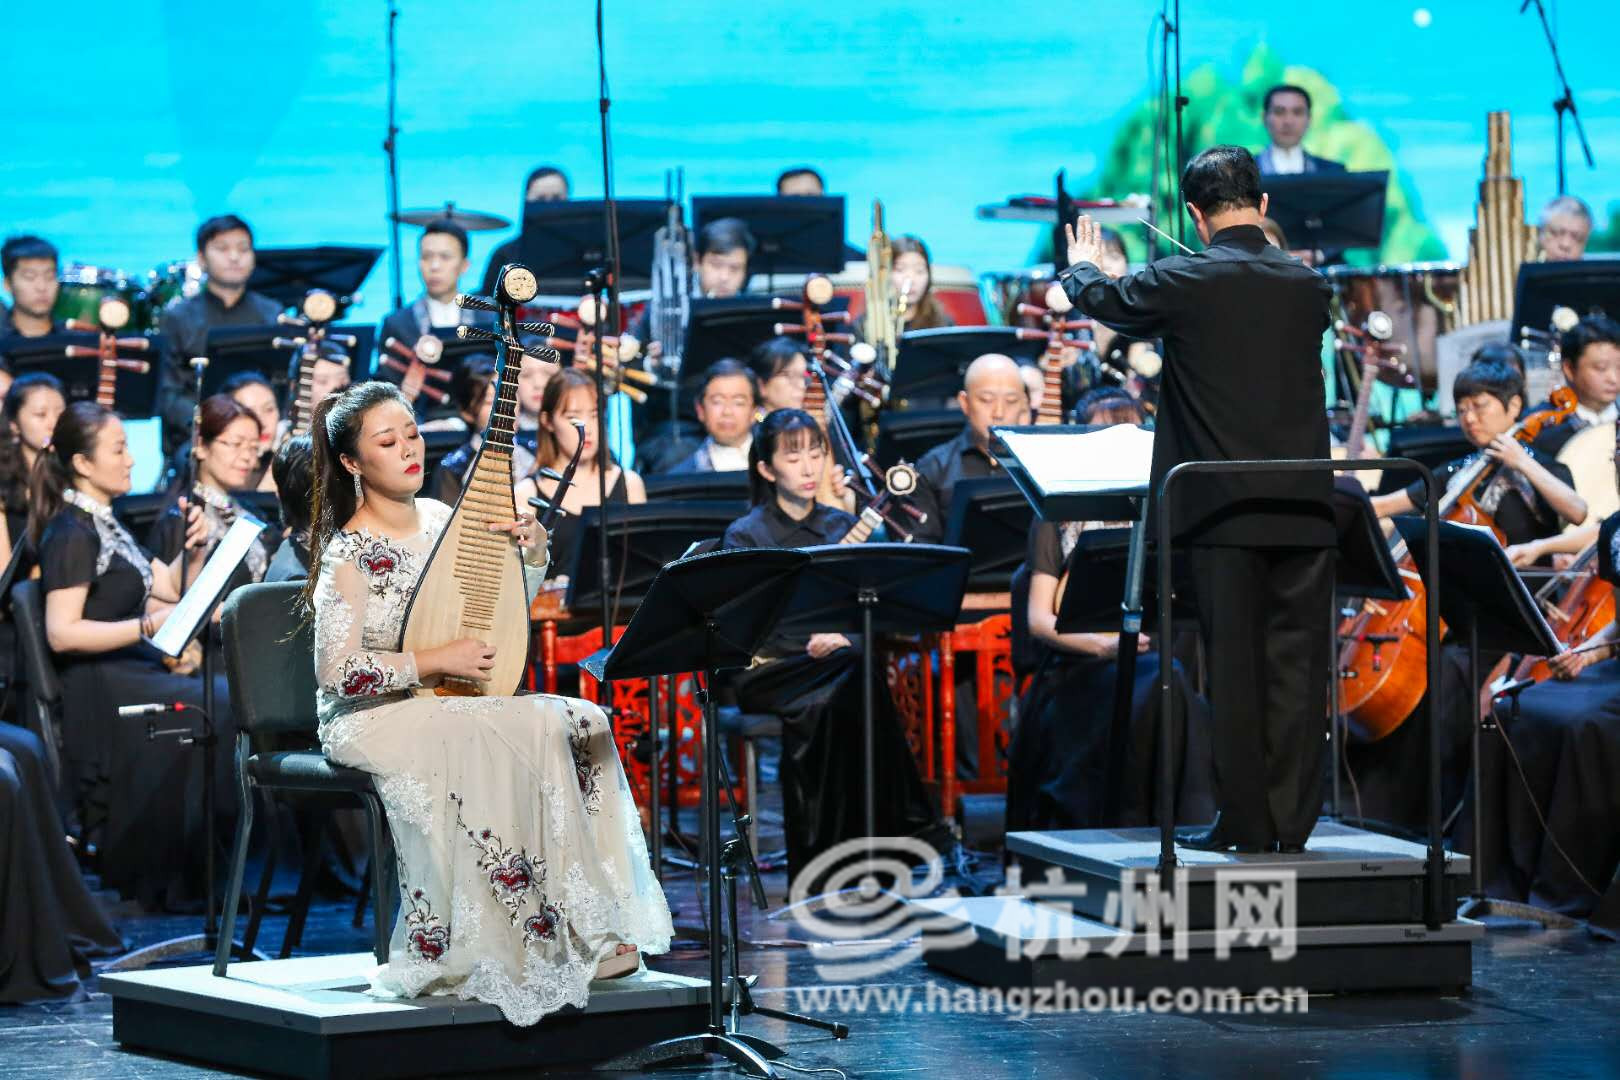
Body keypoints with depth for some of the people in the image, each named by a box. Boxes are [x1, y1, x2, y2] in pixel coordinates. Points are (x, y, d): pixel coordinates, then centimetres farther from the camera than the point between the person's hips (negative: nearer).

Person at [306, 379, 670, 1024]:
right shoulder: (350, 555, -13)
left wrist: (532, 546, 1)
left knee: (580, 723, -13)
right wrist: (438, 662, -19)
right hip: (372, 718, -8)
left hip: (450, 708, 8)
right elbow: (337, 673, -20)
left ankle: (590, 928, -12)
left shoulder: (437, 518, 8)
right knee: (511, 739, -31)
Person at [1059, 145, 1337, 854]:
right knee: (1296, 664, 5)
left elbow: (1103, 300, 12)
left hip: (1226, 510, -3)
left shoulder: (1182, 284, -8)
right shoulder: (1308, 285, 3)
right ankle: (1293, 819, 7)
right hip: (1304, 509, 3)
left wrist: (1082, 267, 36)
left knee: (1233, 666, 2)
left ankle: (1243, 822, 4)